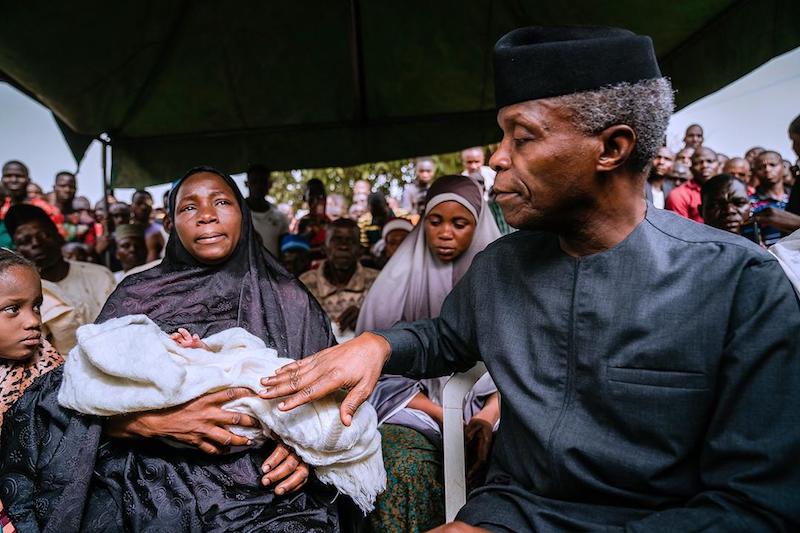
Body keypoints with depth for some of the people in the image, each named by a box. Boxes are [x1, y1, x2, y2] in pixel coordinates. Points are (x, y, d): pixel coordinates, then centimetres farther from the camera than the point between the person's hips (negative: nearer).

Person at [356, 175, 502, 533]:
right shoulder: (401, 278, -3)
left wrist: (487, 417, -14)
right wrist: (444, 417, -11)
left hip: (483, 409, 2)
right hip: (414, 409, -1)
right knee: (405, 467, -32)